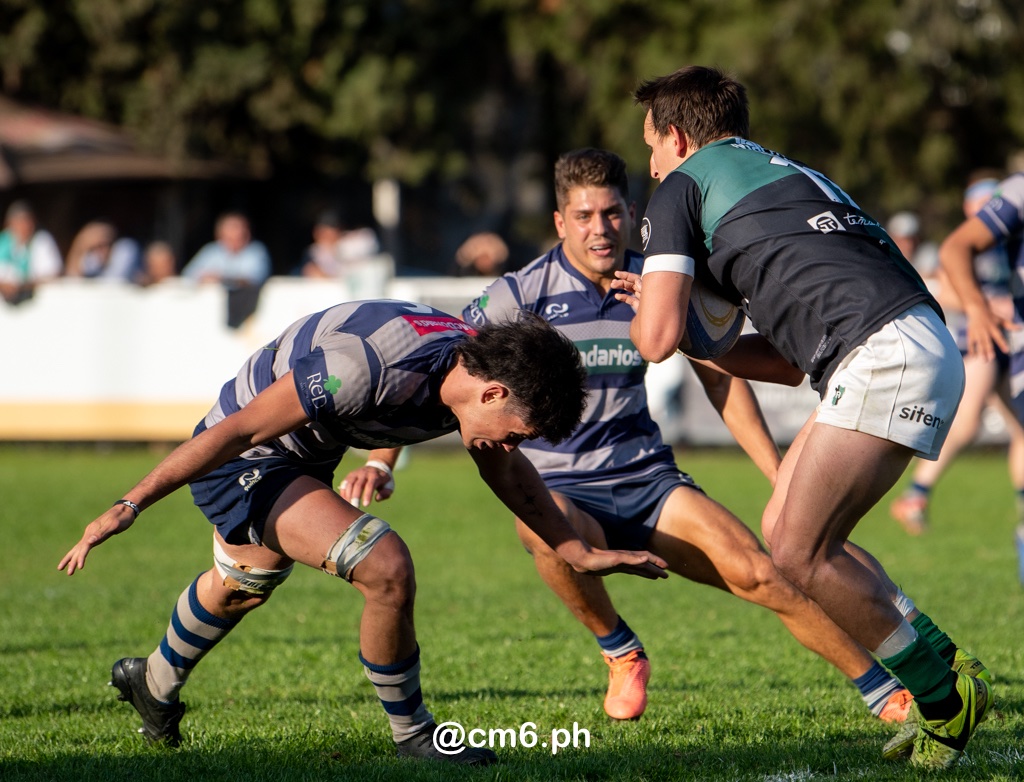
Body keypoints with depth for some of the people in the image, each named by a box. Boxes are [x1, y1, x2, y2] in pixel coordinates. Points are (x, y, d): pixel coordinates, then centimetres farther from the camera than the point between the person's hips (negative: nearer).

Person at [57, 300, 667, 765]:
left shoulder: (474, 363, -12)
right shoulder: (367, 364, -38)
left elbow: (507, 472, 10)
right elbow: (239, 429, -32)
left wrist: (579, 553, 11)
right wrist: (131, 506, -28)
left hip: (303, 461, 9)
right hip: (242, 463, -9)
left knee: (243, 587, 33)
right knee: (387, 568, -24)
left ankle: (156, 685, 61)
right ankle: (413, 735, -4)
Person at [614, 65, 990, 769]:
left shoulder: (681, 190, 7)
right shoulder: (783, 173, 33)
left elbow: (656, 340, -1)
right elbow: (788, 360, 32)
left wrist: (647, 312, 22)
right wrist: (696, 332, 36)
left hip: (883, 354, -9)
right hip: (923, 348, 9)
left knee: (799, 555, -9)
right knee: (786, 531, 14)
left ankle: (944, 694, -2)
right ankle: (943, 673, 11)